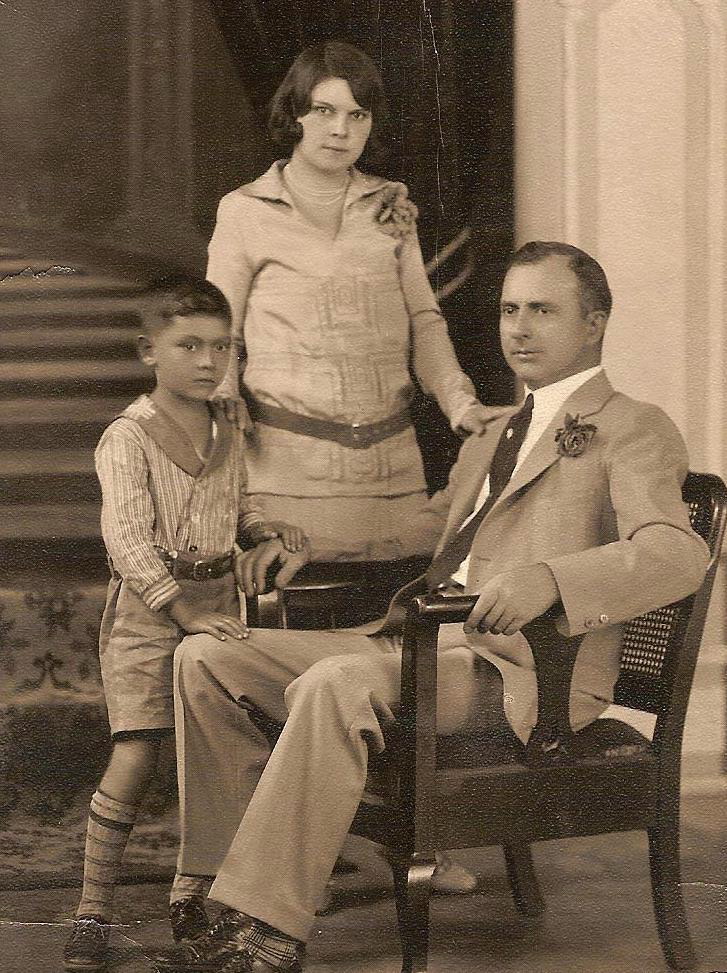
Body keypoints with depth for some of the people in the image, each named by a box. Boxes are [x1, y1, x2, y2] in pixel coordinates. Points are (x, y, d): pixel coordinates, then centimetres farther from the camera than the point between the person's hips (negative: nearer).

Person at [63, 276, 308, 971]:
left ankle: (190, 895, 22)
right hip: (145, 608, -6)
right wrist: (185, 611, -25)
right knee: (135, 758, -11)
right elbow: (128, 539, -18)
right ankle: (93, 910, 0)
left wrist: (272, 532, 3)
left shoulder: (226, 437, 10)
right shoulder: (127, 438, -10)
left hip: (217, 601, 6)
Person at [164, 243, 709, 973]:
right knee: (206, 656, -6)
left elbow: (677, 553, -15)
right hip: (415, 645, 8)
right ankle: (232, 876, -9)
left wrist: (548, 578, -34)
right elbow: (424, 529, 42)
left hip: (519, 670, -8)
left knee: (335, 684, -35)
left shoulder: (633, 430, 3)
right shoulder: (491, 441, 30)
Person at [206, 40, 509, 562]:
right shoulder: (244, 212, 6)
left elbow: (424, 320, 11)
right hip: (287, 461, -2)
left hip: (393, 459, 3)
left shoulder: (392, 207, 14)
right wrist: (224, 418, -9)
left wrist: (460, 401, -4)